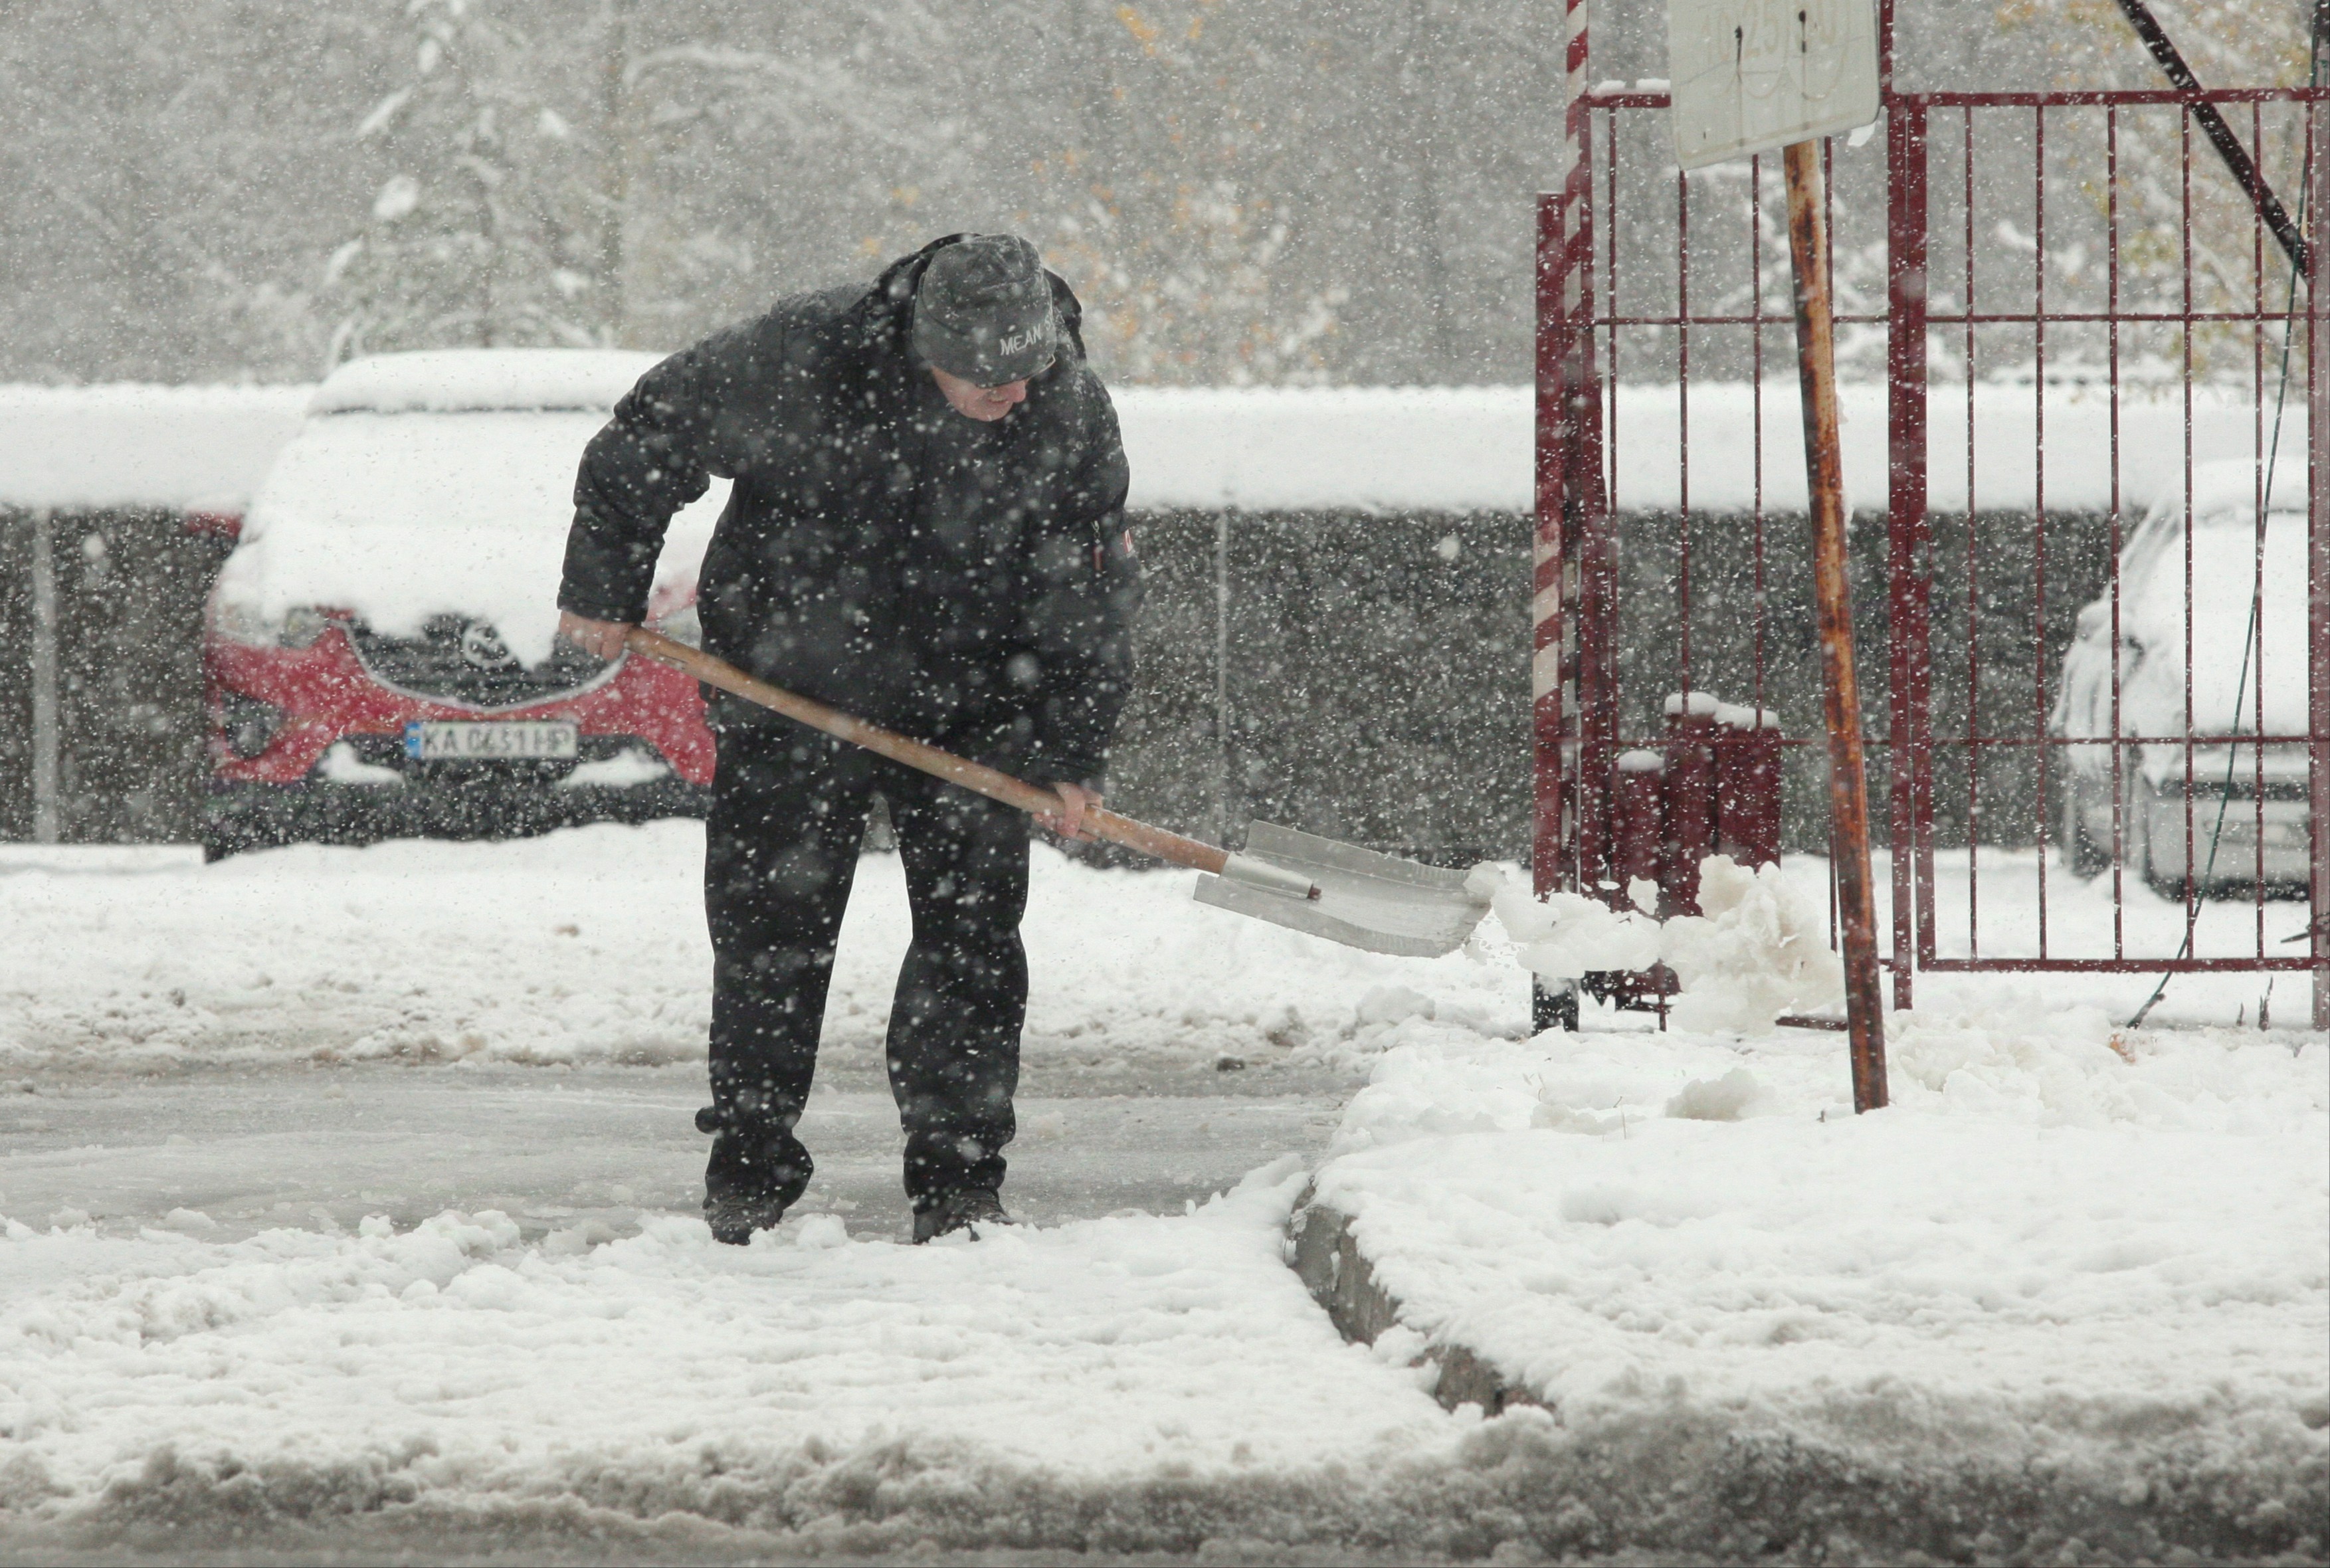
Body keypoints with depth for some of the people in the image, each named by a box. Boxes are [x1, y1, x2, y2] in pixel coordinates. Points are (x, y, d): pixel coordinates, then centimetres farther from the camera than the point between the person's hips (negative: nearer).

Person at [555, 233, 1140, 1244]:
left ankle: (957, 1181, 2)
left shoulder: (1071, 413, -14)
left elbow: (1088, 593, -2)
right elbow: (647, 437, -9)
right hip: (790, 687, -1)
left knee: (974, 929, -4)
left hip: (966, 705, 2)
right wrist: (604, 590, -2)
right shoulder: (802, 363, -24)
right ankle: (749, 1171, 14)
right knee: (770, 929, 2)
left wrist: (1071, 751, -5)